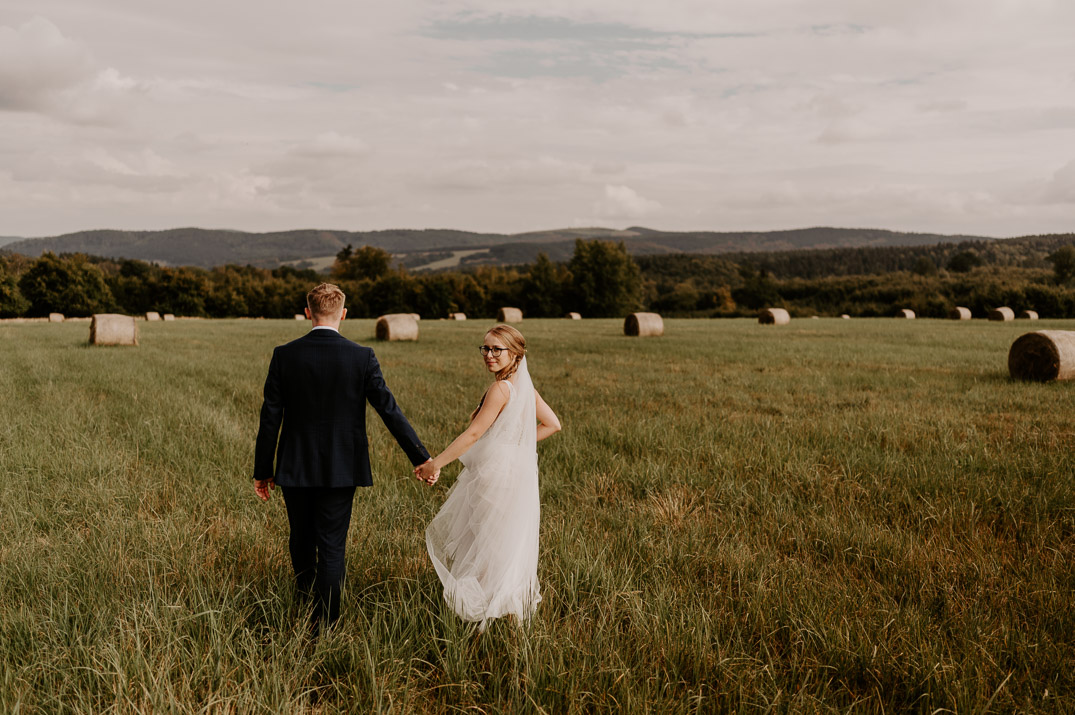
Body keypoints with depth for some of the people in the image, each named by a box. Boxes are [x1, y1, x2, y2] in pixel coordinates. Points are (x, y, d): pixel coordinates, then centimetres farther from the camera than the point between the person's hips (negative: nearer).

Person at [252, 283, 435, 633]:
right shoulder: (362, 357, -10)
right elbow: (390, 410, -10)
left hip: (296, 469, 2)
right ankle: (323, 626, 11)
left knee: (301, 538, 21)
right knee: (332, 546, 6)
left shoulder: (284, 356, -7)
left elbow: (270, 417, -4)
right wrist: (422, 459, -5)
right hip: (341, 469, -2)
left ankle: (305, 595, 45)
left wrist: (263, 470, 6)